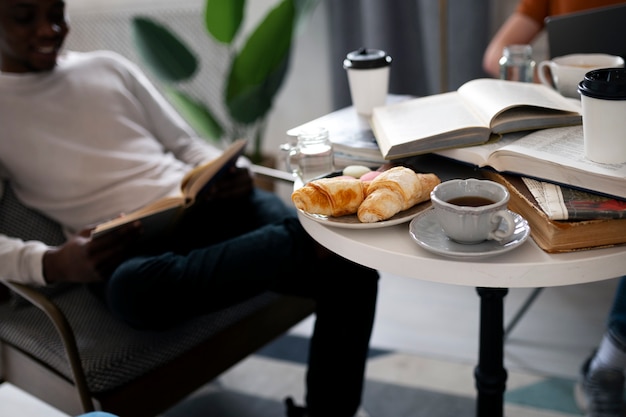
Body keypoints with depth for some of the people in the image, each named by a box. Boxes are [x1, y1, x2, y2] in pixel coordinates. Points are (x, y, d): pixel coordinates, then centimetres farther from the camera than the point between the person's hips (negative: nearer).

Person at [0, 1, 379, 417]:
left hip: (208, 206, 4)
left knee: (350, 262, -19)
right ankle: (310, 238, -29)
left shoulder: (109, 67, 19)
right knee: (135, 288, -42)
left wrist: (231, 173, -2)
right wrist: (54, 264, -22)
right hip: (127, 247, -3)